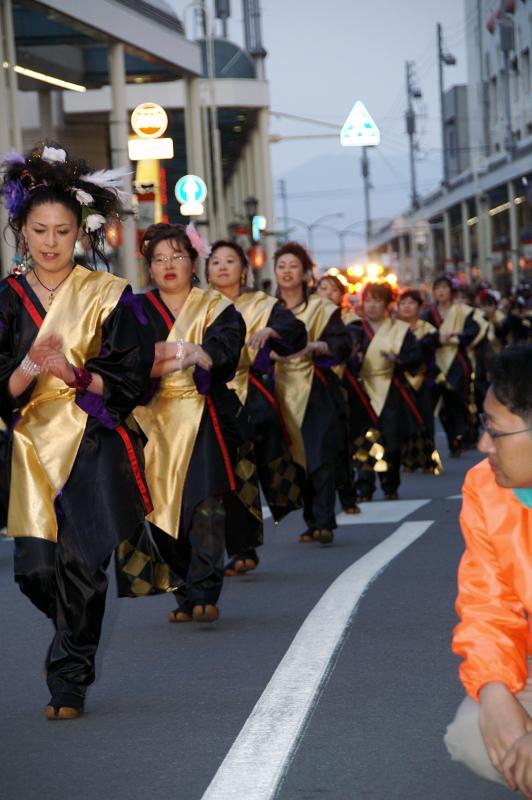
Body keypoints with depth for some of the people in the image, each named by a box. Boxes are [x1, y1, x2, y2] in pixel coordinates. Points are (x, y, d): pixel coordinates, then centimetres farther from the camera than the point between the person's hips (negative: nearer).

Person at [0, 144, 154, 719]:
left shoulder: (108, 295, 0)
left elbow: (133, 379, -3)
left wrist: (76, 375, -19)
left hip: (95, 444, -2)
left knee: (81, 559, -11)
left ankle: (69, 680, 5)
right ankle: (79, 642, 28)